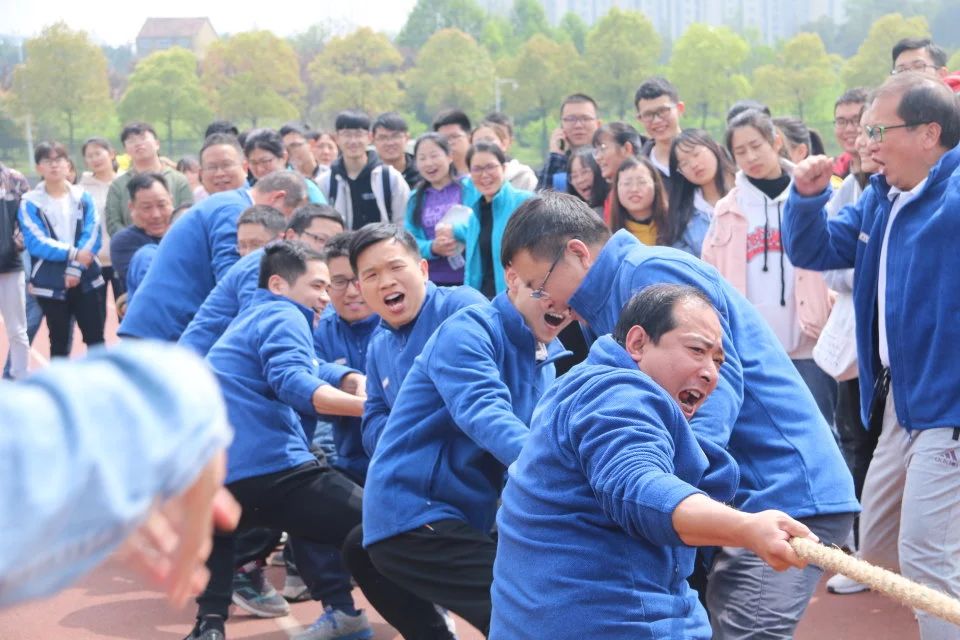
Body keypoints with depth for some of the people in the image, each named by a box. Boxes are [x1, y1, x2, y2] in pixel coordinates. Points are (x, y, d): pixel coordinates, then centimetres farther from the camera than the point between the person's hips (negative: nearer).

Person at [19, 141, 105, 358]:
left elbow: (91, 236, -4)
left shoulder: (84, 198, 5)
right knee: (59, 341, 8)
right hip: (51, 283, -2)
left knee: (95, 337, 5)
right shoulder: (30, 203, -3)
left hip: (86, 280, 2)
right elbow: (36, 242, -13)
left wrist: (75, 268, -16)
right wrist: (73, 253, -22)